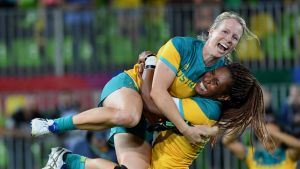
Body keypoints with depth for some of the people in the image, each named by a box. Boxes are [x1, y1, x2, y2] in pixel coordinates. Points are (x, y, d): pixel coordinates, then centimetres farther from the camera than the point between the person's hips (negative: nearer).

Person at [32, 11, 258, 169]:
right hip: (127, 86, -6)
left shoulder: (222, 69, -1)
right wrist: (185, 129, -29)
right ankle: (54, 126, -26)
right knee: (129, 114, -44)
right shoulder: (181, 46, -19)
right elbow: (158, 90, -25)